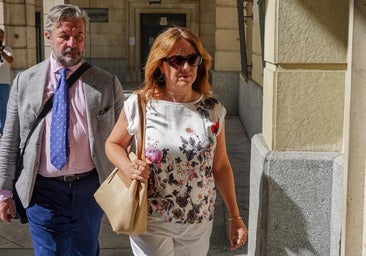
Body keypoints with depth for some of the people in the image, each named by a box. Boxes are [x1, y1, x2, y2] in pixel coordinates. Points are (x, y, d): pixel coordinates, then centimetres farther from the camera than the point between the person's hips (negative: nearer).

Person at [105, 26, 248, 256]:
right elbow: (113, 144, 6)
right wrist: (128, 167, -15)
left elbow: (220, 166, 5)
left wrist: (235, 216, 6)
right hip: (150, 220, -2)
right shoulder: (139, 105, -9)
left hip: (199, 222, 3)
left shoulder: (213, 109, -3)